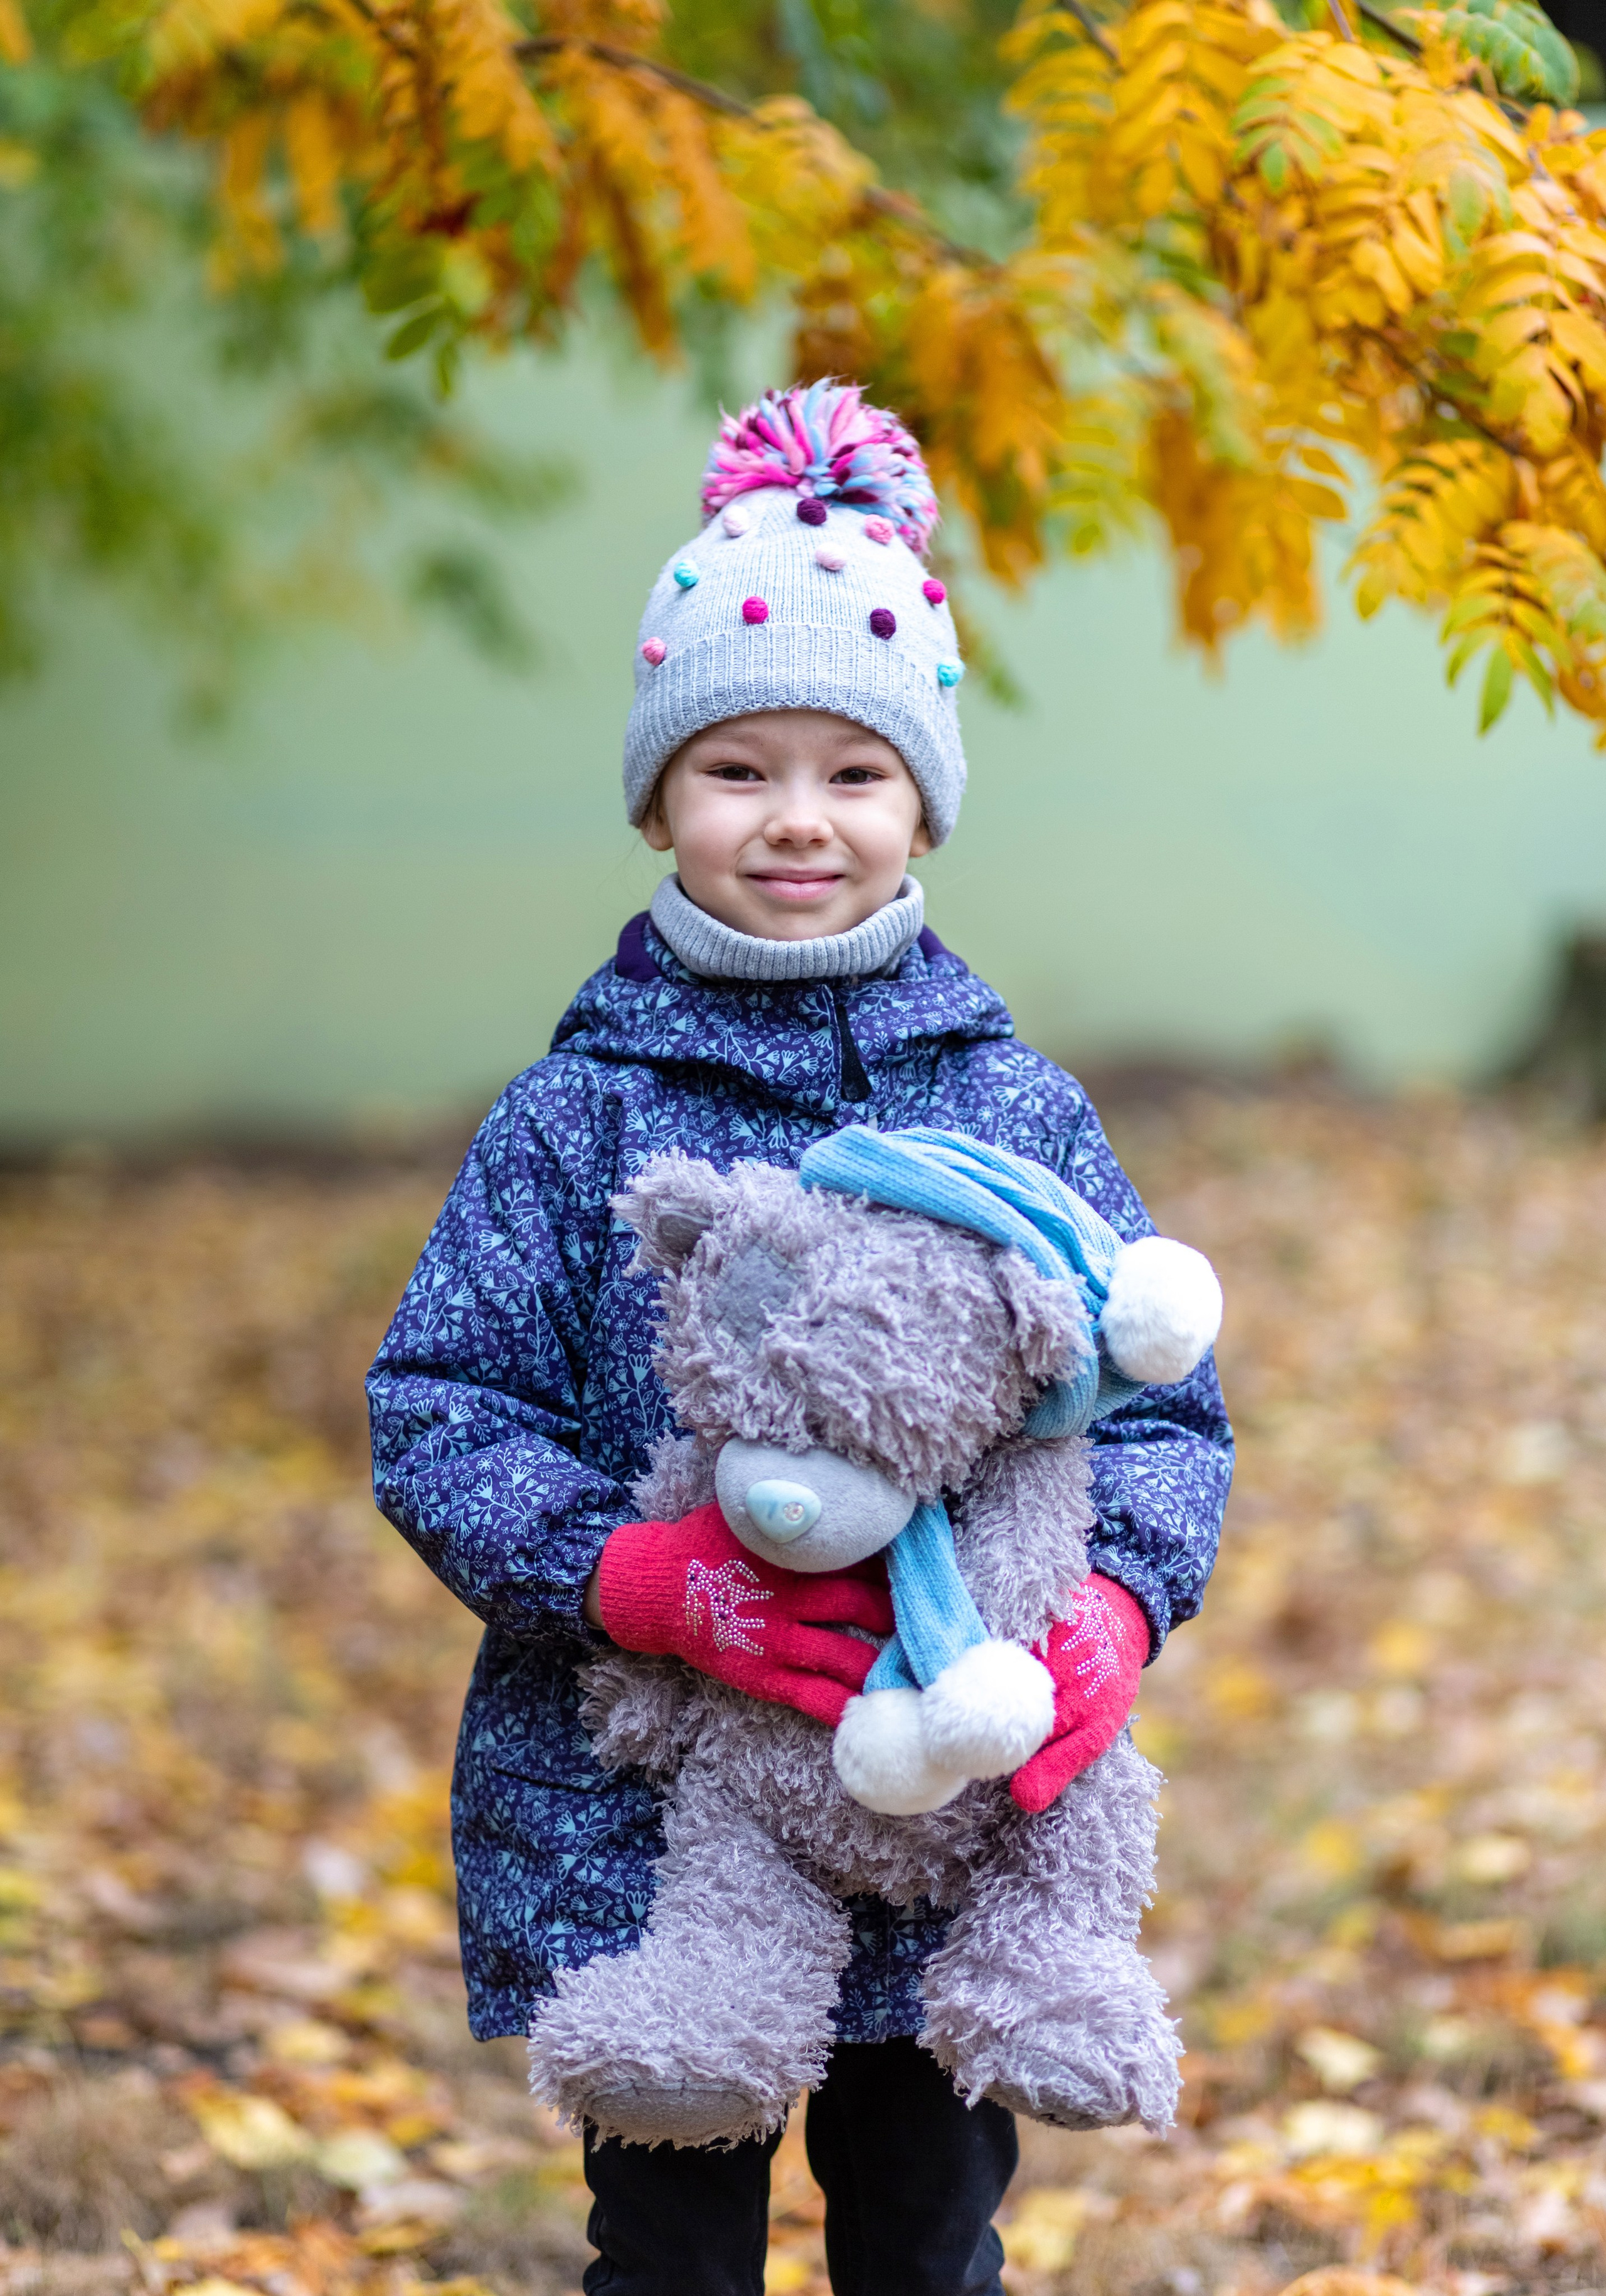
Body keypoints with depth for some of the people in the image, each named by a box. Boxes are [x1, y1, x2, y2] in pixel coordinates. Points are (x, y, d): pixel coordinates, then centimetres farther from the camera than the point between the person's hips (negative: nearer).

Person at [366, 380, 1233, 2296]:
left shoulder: (1019, 1110, 3)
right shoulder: (576, 1120, -2)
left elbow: (1163, 1405, 3)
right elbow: (437, 1413, -5)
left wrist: (1118, 1603, -18)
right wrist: (629, 1577, -22)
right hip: (636, 1831, -2)